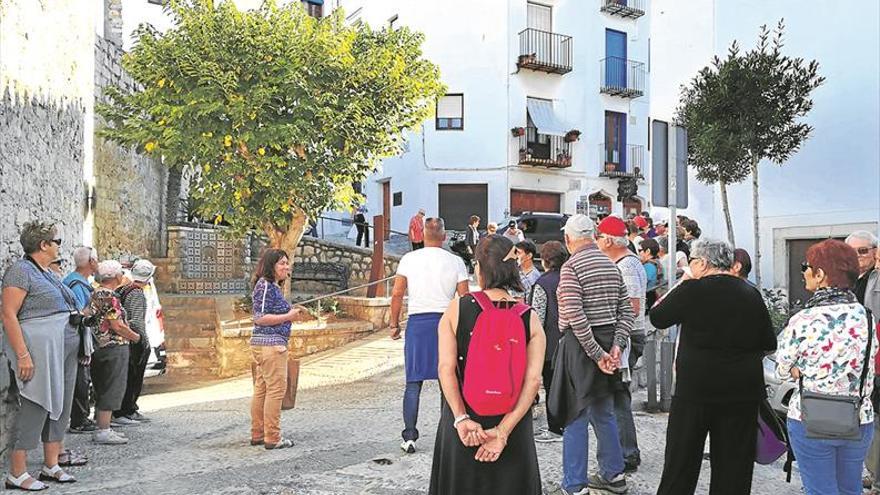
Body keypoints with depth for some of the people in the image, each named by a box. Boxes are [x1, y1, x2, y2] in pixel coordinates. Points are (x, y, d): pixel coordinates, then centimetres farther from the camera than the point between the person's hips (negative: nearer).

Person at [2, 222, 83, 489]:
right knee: (35, 407, -7)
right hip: (39, 348, -9)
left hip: (64, 350, 9)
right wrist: (23, 355, -22)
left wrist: (84, 313, 13)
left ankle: (51, 466, 21)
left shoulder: (49, 273, 18)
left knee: (60, 407, 11)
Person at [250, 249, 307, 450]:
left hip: (261, 344, 11)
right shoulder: (265, 285, -12)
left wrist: (292, 310, 12)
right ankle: (272, 438, -4)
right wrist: (288, 316, -15)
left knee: (261, 390, 13)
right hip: (271, 343, -11)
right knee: (276, 389, -7)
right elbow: (260, 318, -18)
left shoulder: (273, 286, 17)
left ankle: (257, 435, 20)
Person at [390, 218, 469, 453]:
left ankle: (409, 437, 4)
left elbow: (397, 294, 0)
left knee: (413, 383, 6)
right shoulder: (455, 262, 2)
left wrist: (394, 324, 10)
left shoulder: (409, 259, 2)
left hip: (417, 322, 0)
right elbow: (464, 297, 1)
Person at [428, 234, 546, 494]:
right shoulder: (529, 318, -5)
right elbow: (533, 380, -12)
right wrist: (503, 431, -14)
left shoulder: (456, 309, -7)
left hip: (462, 426, 0)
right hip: (513, 423, 1)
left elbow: (446, 368, -14)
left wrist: (461, 419, -14)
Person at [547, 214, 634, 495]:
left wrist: (596, 354, -17)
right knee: (604, 412, 19)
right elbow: (626, 309, 7)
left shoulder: (571, 267, -12)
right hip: (609, 340, 7)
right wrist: (617, 345, 0)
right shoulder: (611, 265, 10)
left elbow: (574, 316, -21)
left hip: (581, 344, -7)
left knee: (575, 416, -1)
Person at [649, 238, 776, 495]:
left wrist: (680, 283, 7)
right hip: (742, 391, 3)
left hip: (695, 387, -3)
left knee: (681, 463, 10)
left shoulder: (692, 290, -11)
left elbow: (657, 317, 1)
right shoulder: (751, 294, 2)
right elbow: (769, 344, 8)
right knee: (735, 464, 11)